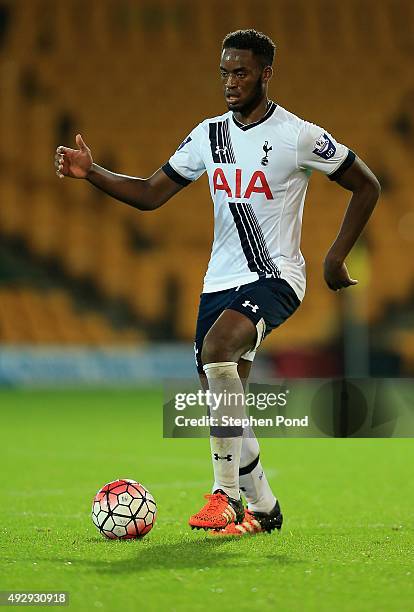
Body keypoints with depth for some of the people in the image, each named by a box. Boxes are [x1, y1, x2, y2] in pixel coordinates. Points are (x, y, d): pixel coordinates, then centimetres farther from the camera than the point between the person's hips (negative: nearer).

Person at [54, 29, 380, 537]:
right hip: (220, 280, 7)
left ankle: (226, 492, -29)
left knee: (217, 347, -32)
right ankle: (262, 508, 23)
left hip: (275, 277, -7)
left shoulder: (298, 136, -8)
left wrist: (335, 259, -1)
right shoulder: (209, 135, 9)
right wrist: (91, 173, -3)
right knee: (222, 401, 4)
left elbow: (367, 186, 2)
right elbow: (151, 194, 11)